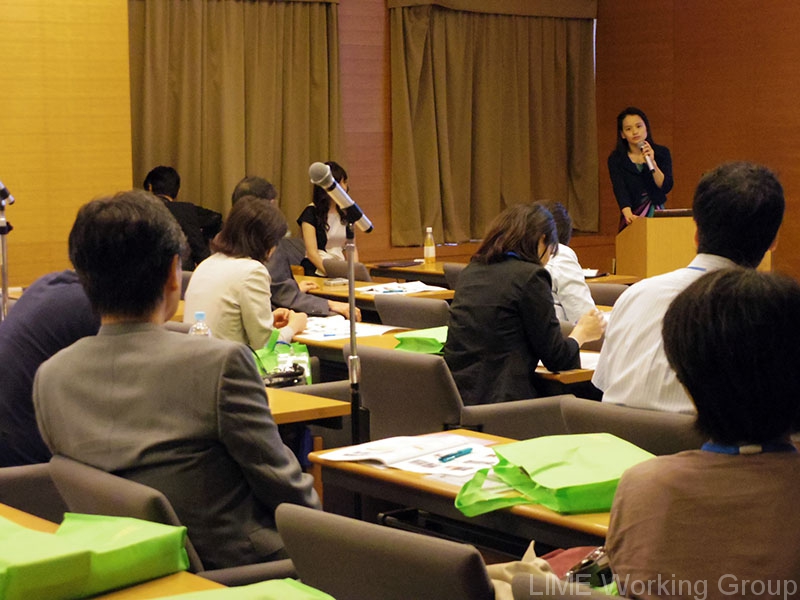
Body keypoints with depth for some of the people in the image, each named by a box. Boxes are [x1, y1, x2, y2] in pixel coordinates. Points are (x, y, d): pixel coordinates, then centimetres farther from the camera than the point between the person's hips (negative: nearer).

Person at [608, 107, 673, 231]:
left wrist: (652, 162, -20)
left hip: (657, 215, 1)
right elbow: (620, 190, -18)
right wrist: (628, 214, -35)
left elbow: (666, 187, -7)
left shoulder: (662, 153, 2)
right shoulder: (616, 159, -3)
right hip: (632, 219, -1)